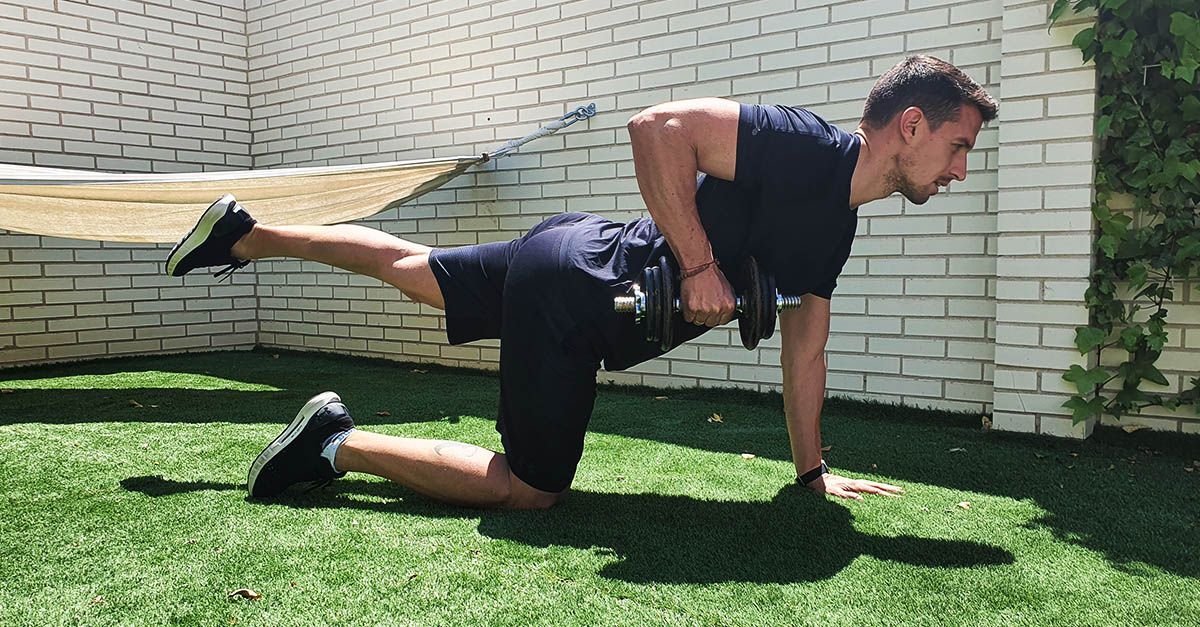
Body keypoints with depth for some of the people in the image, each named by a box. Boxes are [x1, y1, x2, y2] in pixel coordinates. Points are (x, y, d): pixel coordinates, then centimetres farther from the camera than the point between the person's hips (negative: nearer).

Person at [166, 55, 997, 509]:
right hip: (574, 289, -9)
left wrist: (813, 471, 18)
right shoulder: (804, 146, -20)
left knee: (411, 268, 22)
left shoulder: (837, 227, 9)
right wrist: (697, 263, -25)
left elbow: (805, 350, 15)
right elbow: (658, 127, -27)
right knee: (529, 488, -1)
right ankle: (339, 442, 5)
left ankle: (245, 233, 38)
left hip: (576, 263, 9)